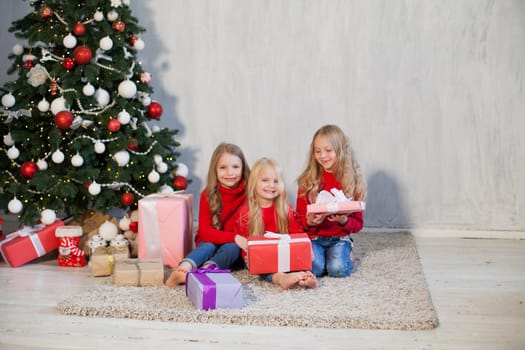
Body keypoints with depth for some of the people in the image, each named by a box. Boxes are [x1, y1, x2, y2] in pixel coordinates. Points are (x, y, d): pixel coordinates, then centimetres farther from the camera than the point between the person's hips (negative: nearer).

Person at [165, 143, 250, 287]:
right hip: (211, 242, 0)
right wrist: (235, 237, -30)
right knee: (208, 246, -31)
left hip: (236, 248, 1)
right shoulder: (208, 195, -10)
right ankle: (183, 268, -57)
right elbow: (205, 232, -17)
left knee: (232, 248, -30)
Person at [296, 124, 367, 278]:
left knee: (338, 269, -26)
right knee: (314, 268, -28)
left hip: (340, 238, 0)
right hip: (313, 237, 0)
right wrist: (309, 221, -20)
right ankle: (320, 254, 5)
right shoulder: (308, 181, 1)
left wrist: (344, 221, -20)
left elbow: (358, 223, 2)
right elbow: (299, 217, 4)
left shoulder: (352, 181, 1)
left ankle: (346, 253, 6)